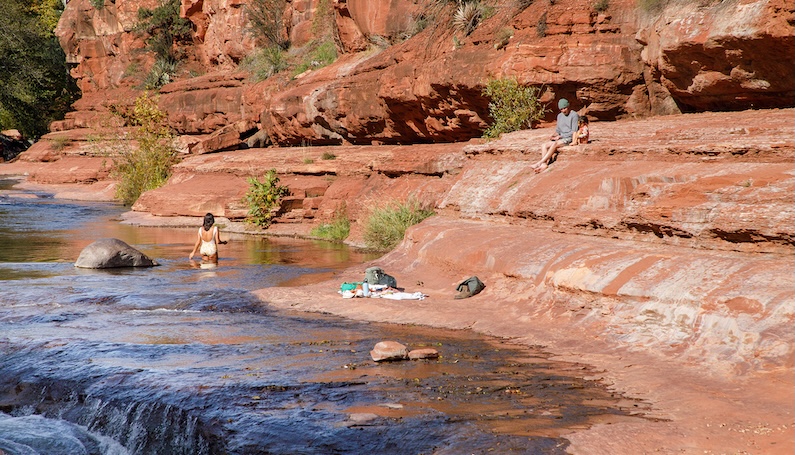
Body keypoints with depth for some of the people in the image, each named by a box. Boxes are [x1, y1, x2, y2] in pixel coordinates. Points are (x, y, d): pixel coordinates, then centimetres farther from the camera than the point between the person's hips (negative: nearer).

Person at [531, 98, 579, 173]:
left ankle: (539, 163, -36)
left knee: (554, 144, -34)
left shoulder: (574, 115, -7)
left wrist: (560, 136, -14)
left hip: (570, 139, -8)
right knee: (544, 145, -16)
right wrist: (554, 136, -1)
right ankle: (544, 164, -35)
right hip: (561, 138, 8)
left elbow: (574, 132, -13)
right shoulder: (560, 116, 16)